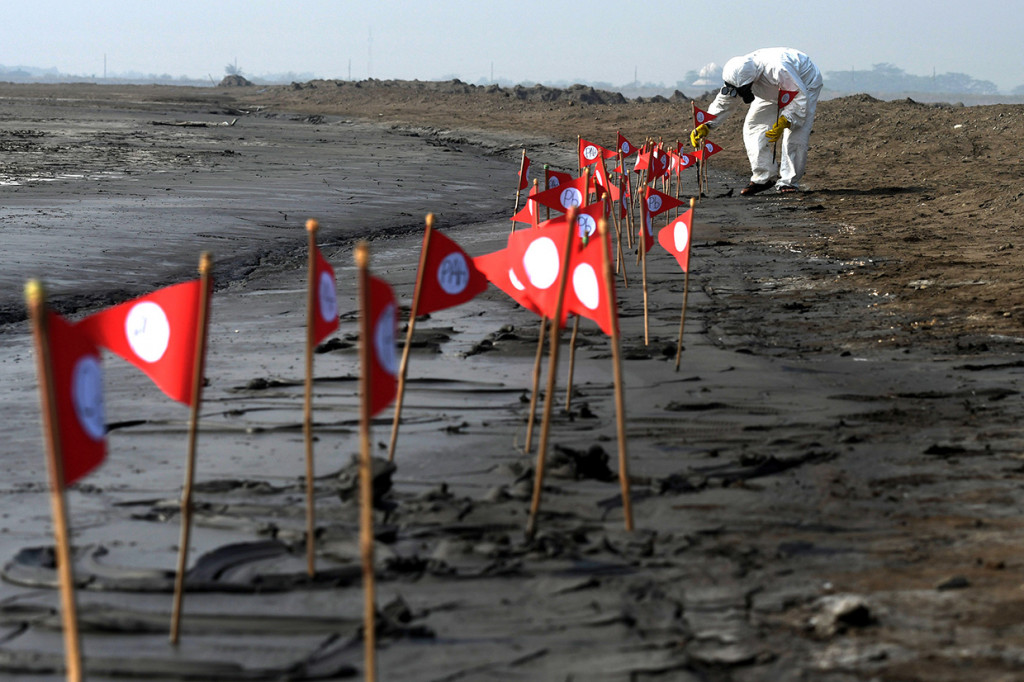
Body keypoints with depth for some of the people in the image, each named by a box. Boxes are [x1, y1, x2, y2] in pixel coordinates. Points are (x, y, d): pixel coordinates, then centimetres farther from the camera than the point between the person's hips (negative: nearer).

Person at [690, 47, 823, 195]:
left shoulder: (777, 69, -46)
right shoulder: (739, 74, -24)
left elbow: (800, 97, -38)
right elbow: (723, 101, -11)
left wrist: (784, 122, -47)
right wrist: (705, 125, -22)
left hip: (805, 83, -7)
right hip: (775, 90, 7)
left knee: (795, 133, -21)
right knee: (753, 125, -6)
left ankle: (789, 182, -10)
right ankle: (764, 177, 0)